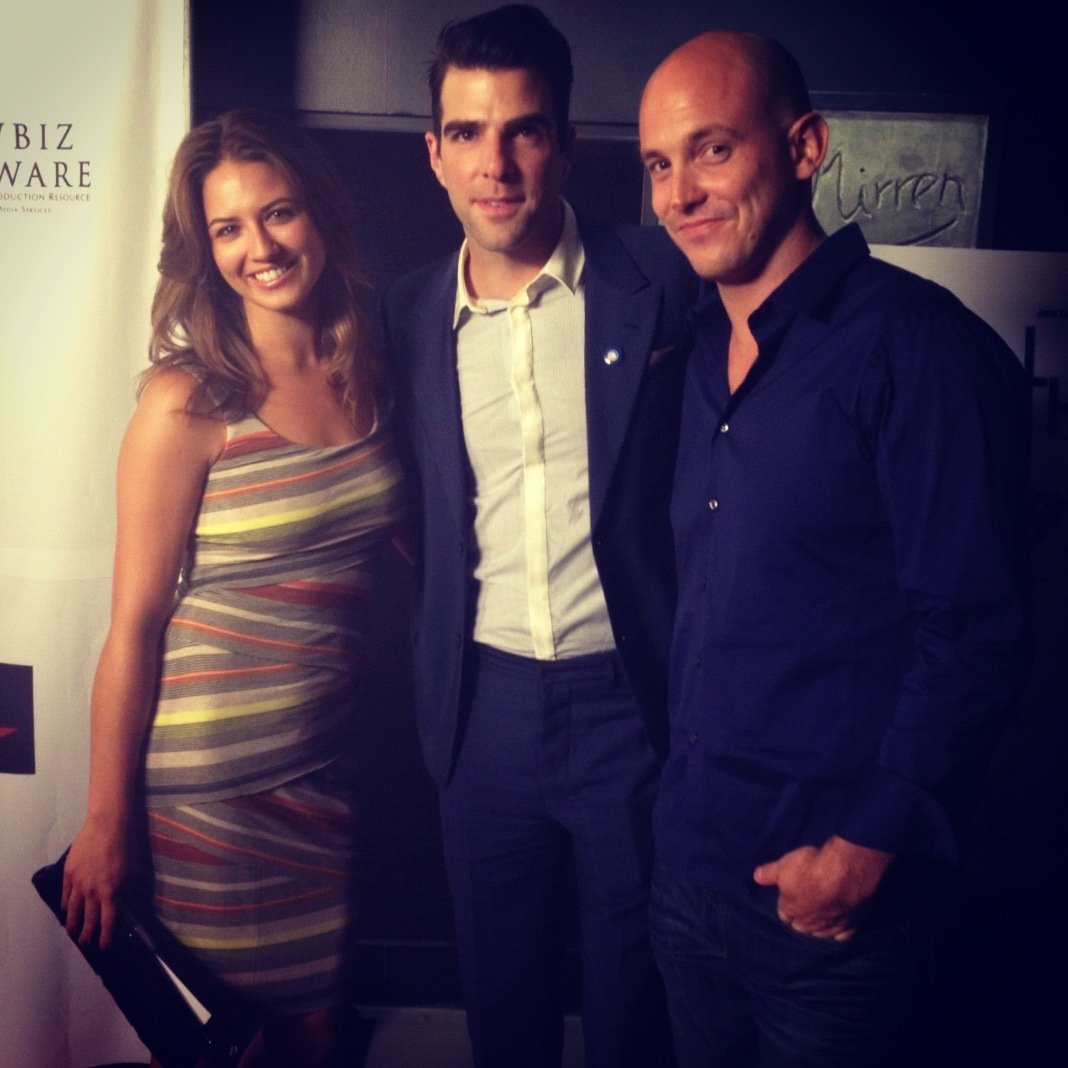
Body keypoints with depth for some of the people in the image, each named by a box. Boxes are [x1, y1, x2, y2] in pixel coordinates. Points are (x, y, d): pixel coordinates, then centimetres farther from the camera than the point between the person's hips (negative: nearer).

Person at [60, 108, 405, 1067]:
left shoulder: (365, 376, 3)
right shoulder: (188, 402, -13)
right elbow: (134, 626, -10)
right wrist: (105, 822, -6)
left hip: (329, 763, 5)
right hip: (216, 779, -5)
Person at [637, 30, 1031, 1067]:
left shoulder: (918, 344, -14)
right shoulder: (701, 347, 7)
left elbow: (974, 628, -17)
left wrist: (867, 846, -17)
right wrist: (675, 776, 9)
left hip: (831, 889, -6)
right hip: (689, 861, 7)